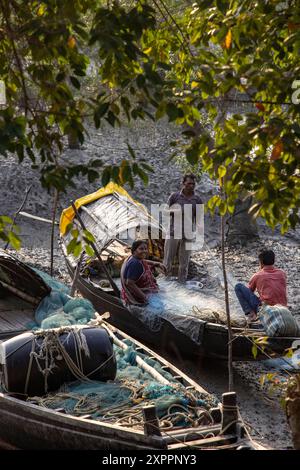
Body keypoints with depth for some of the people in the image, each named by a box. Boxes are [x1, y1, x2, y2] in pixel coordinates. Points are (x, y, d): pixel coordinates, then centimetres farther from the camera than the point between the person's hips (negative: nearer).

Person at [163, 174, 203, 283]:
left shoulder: (197, 200, 5)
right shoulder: (175, 196, 1)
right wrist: (173, 212, -14)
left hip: (188, 235, 1)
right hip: (173, 233, -1)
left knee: (184, 263, 5)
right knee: (167, 261, -1)